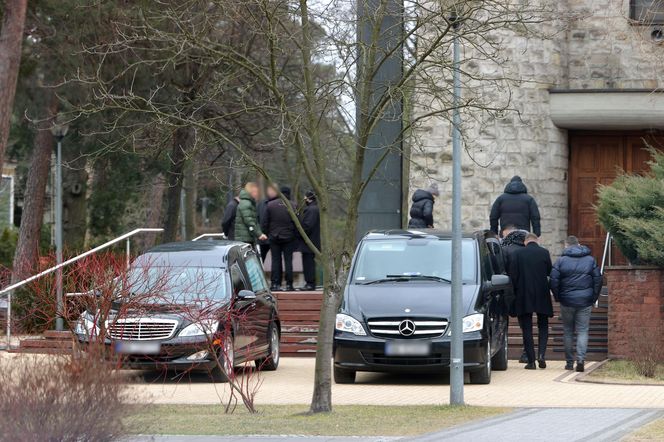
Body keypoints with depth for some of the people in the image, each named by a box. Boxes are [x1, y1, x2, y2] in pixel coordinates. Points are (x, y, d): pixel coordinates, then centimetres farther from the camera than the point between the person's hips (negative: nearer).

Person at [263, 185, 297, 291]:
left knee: (275, 261, 5)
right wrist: (296, 236, 3)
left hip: (274, 237, 1)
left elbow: (265, 223, 2)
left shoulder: (270, 205, -1)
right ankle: (289, 284, 2)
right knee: (288, 260, 3)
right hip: (289, 237, -1)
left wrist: (267, 234, 11)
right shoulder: (293, 206, -5)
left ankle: (275, 284, 1)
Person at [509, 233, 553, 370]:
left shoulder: (518, 253, -4)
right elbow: (550, 272, 3)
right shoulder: (544, 253, -2)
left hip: (523, 297, -1)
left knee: (526, 329, 4)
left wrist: (516, 292, 4)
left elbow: (513, 275, -5)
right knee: (543, 326, 13)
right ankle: (541, 354, -7)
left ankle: (531, 361, 0)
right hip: (542, 296, 1)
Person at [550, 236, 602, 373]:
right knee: (582, 331, 2)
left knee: (568, 331, 10)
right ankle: (581, 359, -15)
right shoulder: (590, 260, 4)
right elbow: (598, 279, 4)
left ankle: (569, 362, 11)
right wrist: (594, 297, 12)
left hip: (567, 301, -1)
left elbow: (554, 280, -7)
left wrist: (558, 297, 6)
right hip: (585, 301, 1)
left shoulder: (561, 261, -2)